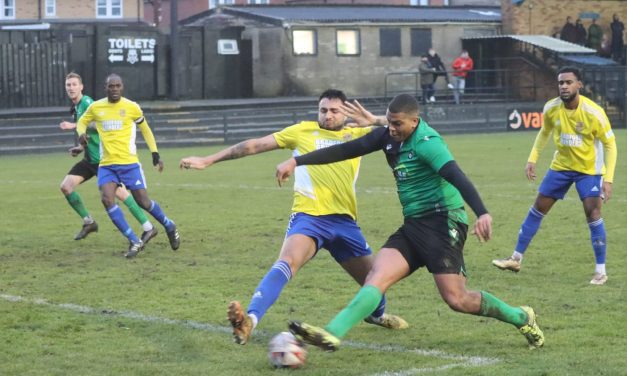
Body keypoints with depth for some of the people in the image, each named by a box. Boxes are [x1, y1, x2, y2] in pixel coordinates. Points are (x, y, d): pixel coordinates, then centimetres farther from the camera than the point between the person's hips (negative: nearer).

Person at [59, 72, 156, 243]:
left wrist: (75, 126, -24)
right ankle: (88, 222, 15)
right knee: (66, 186, 2)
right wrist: (80, 147, 14)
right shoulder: (75, 108, 16)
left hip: (102, 158, -9)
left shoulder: (87, 102, -12)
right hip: (90, 158, 9)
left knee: (118, 192, -12)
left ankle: (148, 227, -7)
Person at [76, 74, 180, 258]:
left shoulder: (132, 107, -2)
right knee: (107, 199, -18)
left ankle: (170, 227, 28)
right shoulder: (96, 107, 3)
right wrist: (81, 134, -3)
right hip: (106, 165, 2)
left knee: (143, 201, -1)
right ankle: (135, 241, -10)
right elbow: (82, 122, 20)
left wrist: (155, 154, 10)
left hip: (129, 163, -2)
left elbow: (145, 129, 12)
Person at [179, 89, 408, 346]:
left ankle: (376, 314, 52)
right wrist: (208, 160, 7)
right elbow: (255, 145, 8)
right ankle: (250, 320, -45)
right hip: (308, 216, -4)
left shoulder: (358, 135, 14)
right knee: (287, 262, -32)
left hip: (344, 221, 4)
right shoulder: (303, 131, 7)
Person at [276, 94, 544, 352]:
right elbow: (346, 150, 10)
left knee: (456, 299, -9)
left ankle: (522, 318, 12)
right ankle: (331, 335, -23)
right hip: (413, 225, 7)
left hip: (442, 222, -7)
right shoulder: (389, 136, 6)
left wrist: (482, 214, -44)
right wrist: (296, 161, 8)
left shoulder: (427, 142, -17)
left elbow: (457, 177, -30)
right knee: (376, 279, -10)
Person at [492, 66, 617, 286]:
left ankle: (601, 271, -5)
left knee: (592, 212, -15)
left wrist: (608, 179, -21)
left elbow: (609, 144, -15)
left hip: (589, 169, -4)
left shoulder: (593, 112, -24)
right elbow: (545, 132, 10)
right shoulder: (551, 108, -12)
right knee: (538, 208, 6)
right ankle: (516, 259, 17)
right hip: (561, 166, 4)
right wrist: (532, 158, 2)